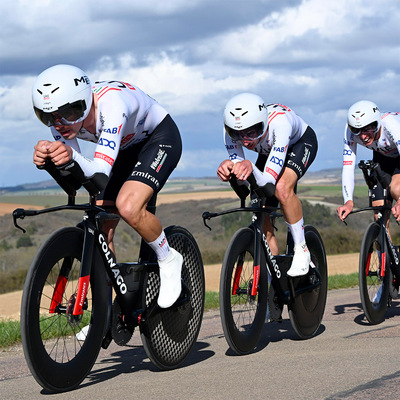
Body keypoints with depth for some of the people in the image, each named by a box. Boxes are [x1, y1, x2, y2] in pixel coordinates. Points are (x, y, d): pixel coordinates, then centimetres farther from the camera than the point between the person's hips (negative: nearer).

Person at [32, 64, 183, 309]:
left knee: (128, 206, -32)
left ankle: (169, 260, -4)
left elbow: (101, 171, -47)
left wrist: (72, 156, -66)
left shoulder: (110, 103, -40)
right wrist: (47, 157, -50)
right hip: (126, 148, 7)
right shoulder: (63, 116, -21)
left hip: (159, 137, -6)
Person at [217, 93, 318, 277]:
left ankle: (301, 250, -16)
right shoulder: (231, 130, -32)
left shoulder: (279, 122, -45)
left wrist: (251, 168, -68)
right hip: (268, 151, 5)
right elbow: (242, 179, -33)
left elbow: (269, 180, -48)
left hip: (301, 142, -5)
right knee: (262, 220, -5)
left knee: (282, 188, -35)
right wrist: (228, 167, -55)